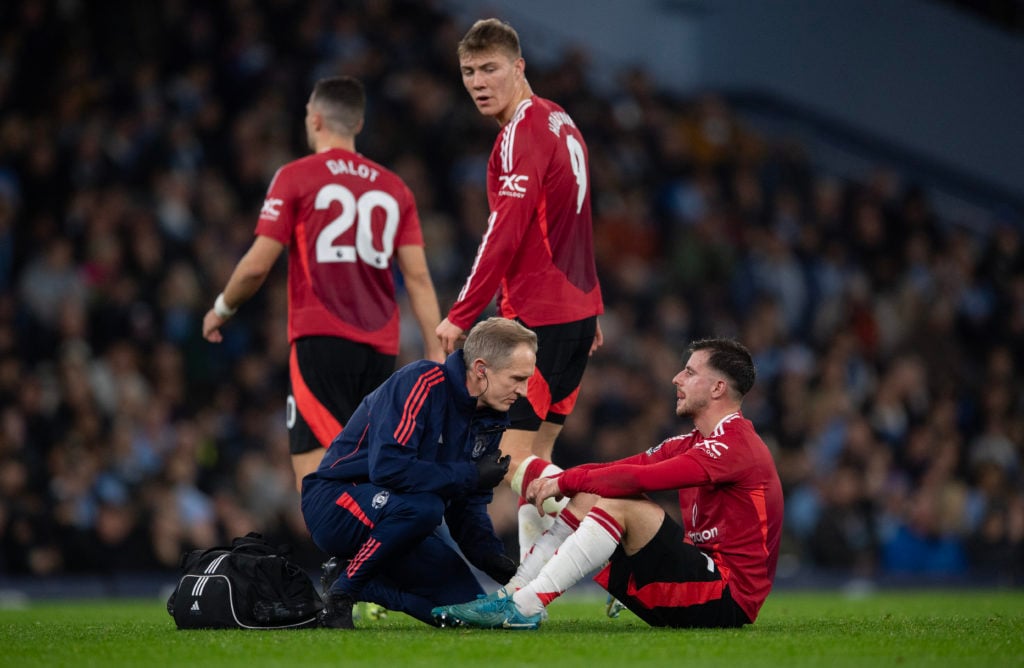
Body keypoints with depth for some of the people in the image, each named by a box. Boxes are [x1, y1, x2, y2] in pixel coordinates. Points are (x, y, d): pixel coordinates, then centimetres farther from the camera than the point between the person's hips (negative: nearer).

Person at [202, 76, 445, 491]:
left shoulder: (295, 177, 1)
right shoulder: (394, 188, 14)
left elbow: (258, 265, -3)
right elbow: (418, 277, 6)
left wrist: (222, 309, 14)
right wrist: (436, 352, 4)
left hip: (321, 341, -5)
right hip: (380, 348, 5)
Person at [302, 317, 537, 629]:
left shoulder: (490, 419, 5)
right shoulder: (421, 383, -21)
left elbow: (469, 504, 10)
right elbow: (387, 467, -32)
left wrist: (492, 556, -8)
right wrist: (470, 475, -25)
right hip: (334, 502, -8)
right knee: (423, 506, -38)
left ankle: (361, 586, 8)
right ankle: (341, 592, -20)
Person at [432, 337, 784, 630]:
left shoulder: (736, 445, -15)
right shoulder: (693, 444, 18)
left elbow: (641, 477, -24)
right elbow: (624, 468, 8)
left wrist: (567, 482, -13)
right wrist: (554, 479, -8)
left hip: (728, 599, -10)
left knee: (619, 503, -23)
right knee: (586, 500, 4)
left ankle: (524, 606, -26)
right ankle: (512, 595, -6)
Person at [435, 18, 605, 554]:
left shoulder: (523, 132, -15)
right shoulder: (559, 122, 15)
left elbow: (504, 233, -22)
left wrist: (461, 315, -20)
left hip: (539, 314, -10)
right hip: (577, 308, 10)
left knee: (516, 458, -9)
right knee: (532, 457, 13)